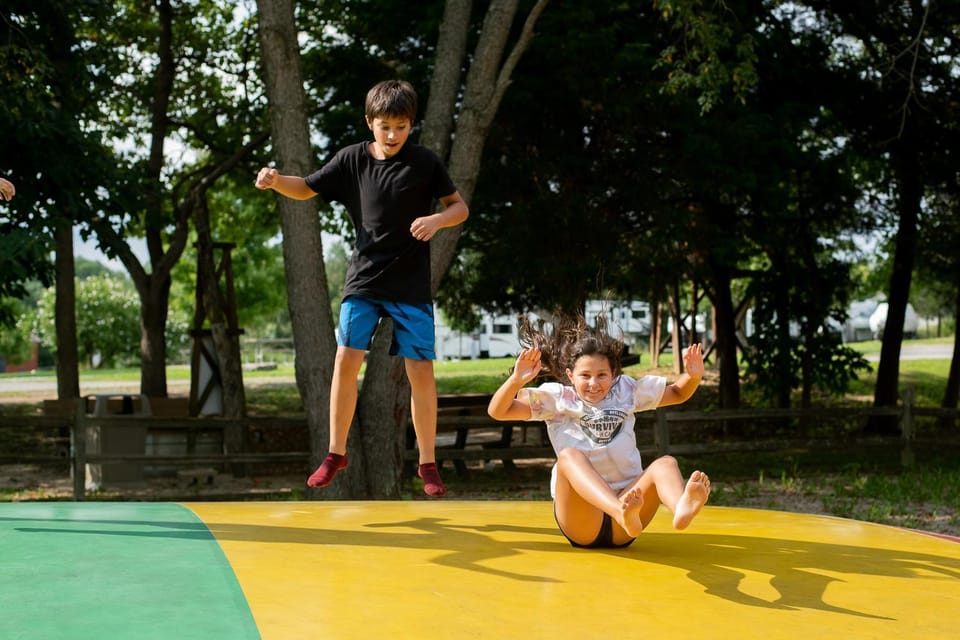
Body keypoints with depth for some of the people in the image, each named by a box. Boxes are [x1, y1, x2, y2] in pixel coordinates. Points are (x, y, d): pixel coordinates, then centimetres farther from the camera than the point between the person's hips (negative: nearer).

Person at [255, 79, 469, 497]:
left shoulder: (424, 162, -4)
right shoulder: (353, 158, 1)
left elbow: (460, 207, 2)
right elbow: (306, 189, 9)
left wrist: (437, 220, -19)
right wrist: (275, 181, -11)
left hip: (411, 284, -1)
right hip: (364, 279, 2)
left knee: (421, 370, -3)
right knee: (346, 359, -8)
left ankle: (427, 463, 10)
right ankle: (336, 453, 8)